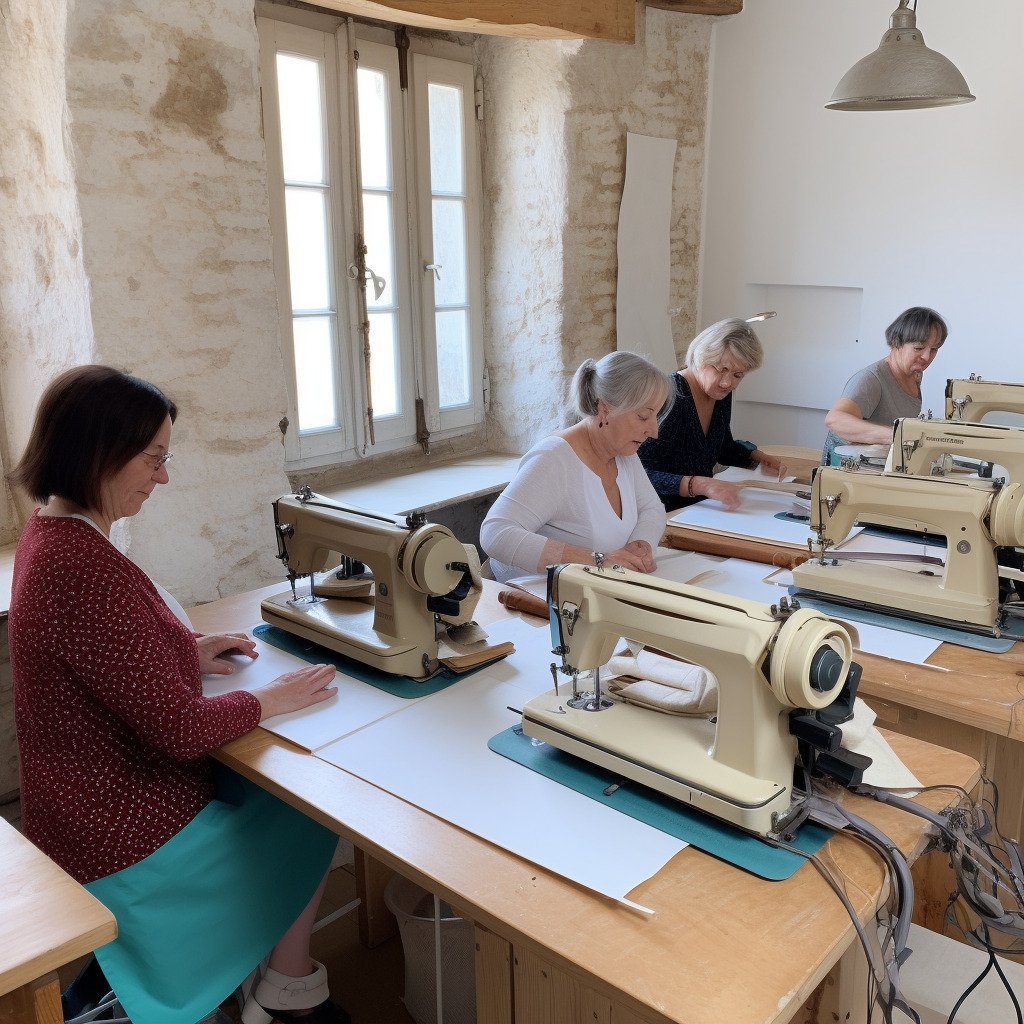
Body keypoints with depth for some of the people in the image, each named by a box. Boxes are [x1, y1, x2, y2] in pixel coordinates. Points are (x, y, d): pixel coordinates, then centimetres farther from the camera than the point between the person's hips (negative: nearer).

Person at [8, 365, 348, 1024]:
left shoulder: (51, 533, 1)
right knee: (316, 813, 9)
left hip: (91, 804, 9)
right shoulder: (87, 569, -32)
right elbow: (180, 729, -28)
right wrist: (271, 699, -13)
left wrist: (188, 649, 5)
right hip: (127, 841, -9)